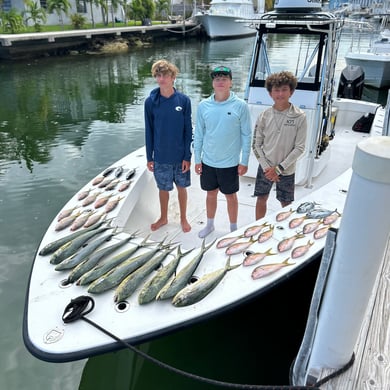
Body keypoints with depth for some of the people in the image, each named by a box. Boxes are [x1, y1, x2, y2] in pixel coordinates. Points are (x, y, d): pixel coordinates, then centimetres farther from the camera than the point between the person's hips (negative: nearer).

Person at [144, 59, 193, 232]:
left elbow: (188, 130, -5)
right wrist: (149, 157, 1)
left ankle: (183, 218, 35)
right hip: (160, 157, 1)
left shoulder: (184, 100, -9)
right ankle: (163, 218, 38)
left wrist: (187, 156, -7)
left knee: (181, 187, 15)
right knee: (163, 188, 16)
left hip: (180, 156, 0)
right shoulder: (150, 101, -7)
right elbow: (149, 131, 0)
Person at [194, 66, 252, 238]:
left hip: (230, 163, -2)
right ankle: (210, 224, 39)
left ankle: (233, 229, 32)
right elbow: (198, 134, 3)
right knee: (211, 194, 18)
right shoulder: (203, 106, -3)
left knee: (230, 196, 12)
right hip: (208, 161, 3)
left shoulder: (240, 106, -10)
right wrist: (197, 159, 4)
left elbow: (246, 135, -6)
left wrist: (244, 161, -6)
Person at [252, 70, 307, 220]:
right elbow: (256, 144, -1)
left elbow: (299, 148, -10)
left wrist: (279, 168, -14)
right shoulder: (264, 116, -5)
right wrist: (267, 167, -10)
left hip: (286, 170, -2)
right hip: (265, 168, 2)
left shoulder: (299, 117, -11)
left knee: (286, 204, 9)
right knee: (261, 199, 13)